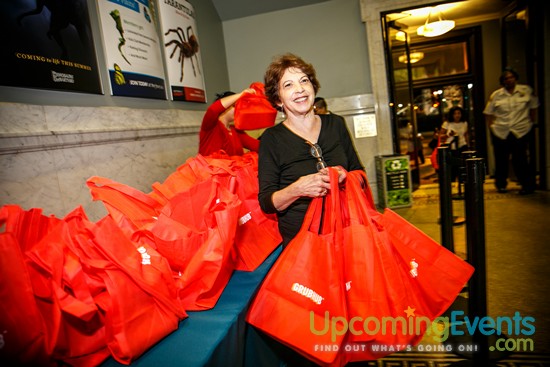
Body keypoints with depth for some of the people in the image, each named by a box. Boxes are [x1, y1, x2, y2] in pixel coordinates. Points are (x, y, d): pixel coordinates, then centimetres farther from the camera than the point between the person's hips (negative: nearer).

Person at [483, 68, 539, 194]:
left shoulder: (526, 90, 4)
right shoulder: (496, 94, 4)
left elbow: (533, 106, 13)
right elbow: (488, 112, 10)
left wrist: (531, 122, 9)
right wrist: (491, 125, 3)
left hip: (521, 131, -1)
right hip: (500, 132, 1)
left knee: (519, 159, -6)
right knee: (501, 160, 6)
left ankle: (527, 185, 8)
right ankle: (501, 184, 22)